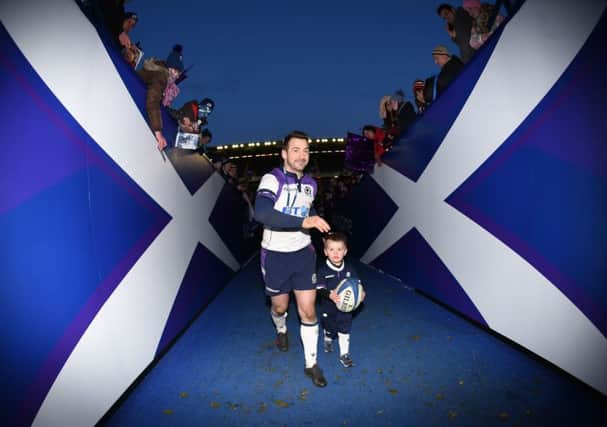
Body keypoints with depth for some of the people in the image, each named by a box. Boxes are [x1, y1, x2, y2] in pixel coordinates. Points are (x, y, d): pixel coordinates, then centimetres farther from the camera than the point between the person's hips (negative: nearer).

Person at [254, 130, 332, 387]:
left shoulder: (311, 184, 3)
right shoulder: (272, 179, -17)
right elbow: (261, 213, -36)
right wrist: (302, 222, -42)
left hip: (303, 253, 4)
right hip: (275, 255, -3)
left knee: (308, 310, 1)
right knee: (280, 307, 16)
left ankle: (311, 364, 18)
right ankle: (281, 330, 52)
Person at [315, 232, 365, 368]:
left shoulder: (349, 269, -8)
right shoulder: (322, 271, -18)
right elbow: (320, 289, -24)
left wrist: (360, 293, -20)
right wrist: (330, 295, -43)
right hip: (328, 307, -1)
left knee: (344, 331, 7)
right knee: (329, 329, 21)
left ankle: (344, 354, 24)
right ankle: (328, 340, 53)